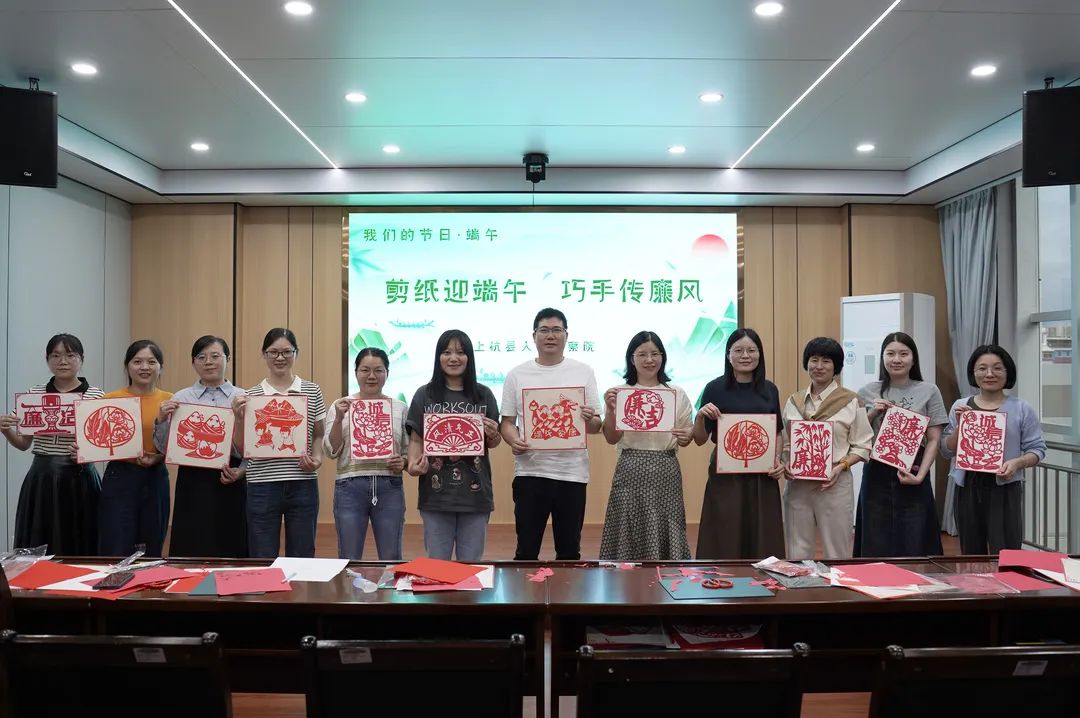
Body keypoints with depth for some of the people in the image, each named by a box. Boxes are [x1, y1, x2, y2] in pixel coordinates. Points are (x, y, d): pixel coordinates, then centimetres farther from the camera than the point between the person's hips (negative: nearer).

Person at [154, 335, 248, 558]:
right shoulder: (181, 398, 7)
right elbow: (164, 448, 7)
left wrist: (241, 471, -12)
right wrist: (161, 421, -9)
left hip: (229, 483, 0)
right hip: (193, 482, 1)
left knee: (229, 552, 2)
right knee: (191, 552, 1)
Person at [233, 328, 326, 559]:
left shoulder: (312, 391, 4)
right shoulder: (250, 396, 3)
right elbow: (241, 447, 5)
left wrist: (318, 458, -7)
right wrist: (239, 418, -11)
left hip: (303, 485, 0)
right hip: (262, 486, 0)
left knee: (301, 558, 10)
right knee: (262, 560, 8)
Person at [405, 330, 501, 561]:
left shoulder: (483, 395, 5)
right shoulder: (425, 395, 2)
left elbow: (494, 443, 12)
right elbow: (416, 439, 3)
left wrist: (493, 434, -10)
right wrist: (413, 464, -15)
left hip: (475, 493, 1)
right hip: (436, 493, -1)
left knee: (471, 563, 11)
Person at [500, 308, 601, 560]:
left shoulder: (583, 372, 5)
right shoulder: (517, 375, 5)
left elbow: (596, 426, 6)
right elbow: (507, 422, 6)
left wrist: (590, 419, -17)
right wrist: (514, 440, -15)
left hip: (572, 472, 1)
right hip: (530, 471, 0)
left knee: (569, 551, 11)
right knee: (526, 550, 5)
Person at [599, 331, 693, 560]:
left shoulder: (677, 394, 8)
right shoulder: (618, 393, 3)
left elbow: (686, 435, 13)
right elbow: (611, 439, 0)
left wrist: (684, 438, -9)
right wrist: (610, 410, -15)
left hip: (666, 471, 2)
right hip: (630, 471, -1)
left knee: (666, 532, 3)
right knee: (630, 533, 0)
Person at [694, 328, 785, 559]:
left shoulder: (769, 389, 8)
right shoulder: (715, 388, -2)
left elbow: (778, 432, 17)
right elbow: (700, 439, 1)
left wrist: (777, 459, 0)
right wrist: (700, 417, -18)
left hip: (763, 477, 3)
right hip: (725, 477, -3)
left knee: (763, 543, 6)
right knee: (724, 545, -1)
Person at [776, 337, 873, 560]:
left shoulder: (851, 401, 0)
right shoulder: (793, 401, 11)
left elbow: (862, 446, 0)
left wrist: (841, 466, -14)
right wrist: (785, 465, -2)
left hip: (834, 484, -3)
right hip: (797, 484, 3)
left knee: (837, 551, 4)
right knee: (797, 552, 9)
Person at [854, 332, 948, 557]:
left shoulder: (929, 392, 2)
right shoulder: (867, 393, 6)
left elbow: (934, 440, 0)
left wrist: (920, 475, -10)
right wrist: (873, 413, -6)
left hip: (912, 473, -1)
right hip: (877, 473, 1)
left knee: (914, 545, 2)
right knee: (875, 546, 4)